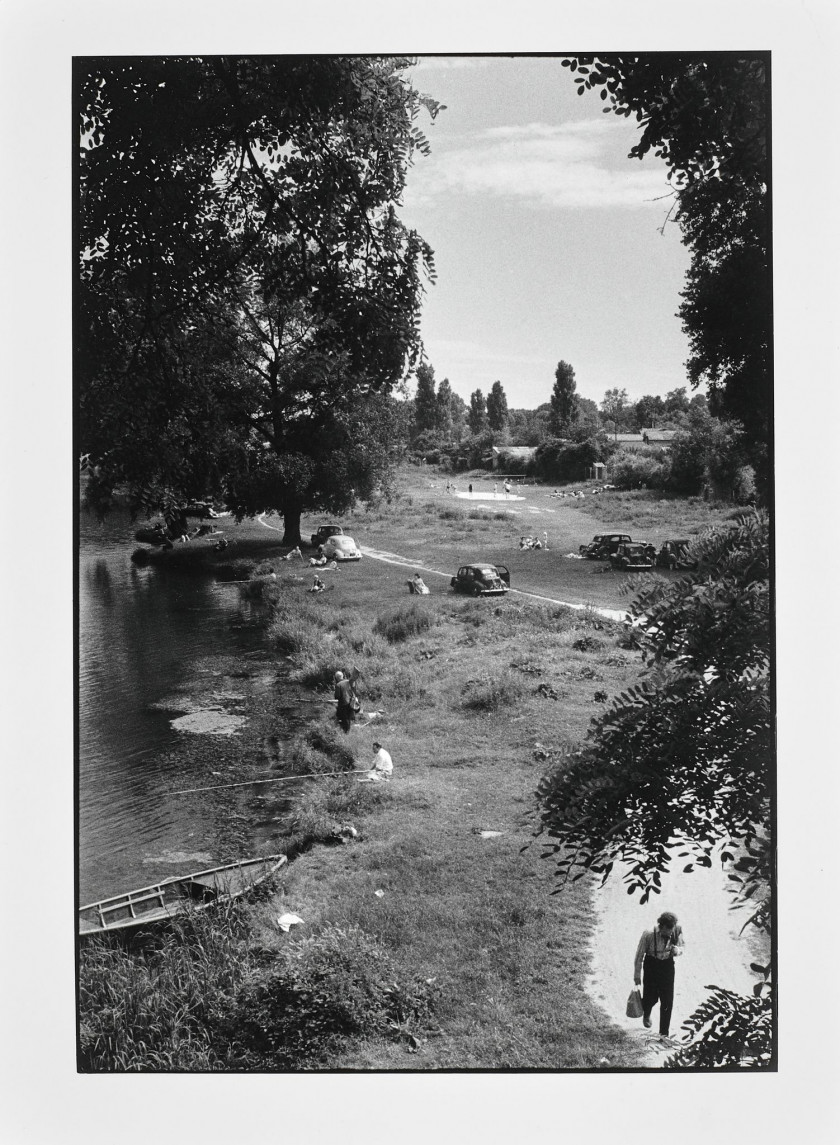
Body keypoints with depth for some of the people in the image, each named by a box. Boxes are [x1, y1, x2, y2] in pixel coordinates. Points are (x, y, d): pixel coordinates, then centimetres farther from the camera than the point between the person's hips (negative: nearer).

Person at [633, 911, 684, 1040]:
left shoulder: (677, 929, -20)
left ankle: (664, 1033, 17)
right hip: (651, 965, -2)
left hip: (668, 965, 2)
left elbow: (682, 945, 0)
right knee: (651, 998, 6)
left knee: (667, 1000, 0)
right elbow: (639, 955, -13)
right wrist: (637, 975, -5)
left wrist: (678, 950, -25)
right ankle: (646, 1014, 45)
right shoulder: (648, 934, -28)